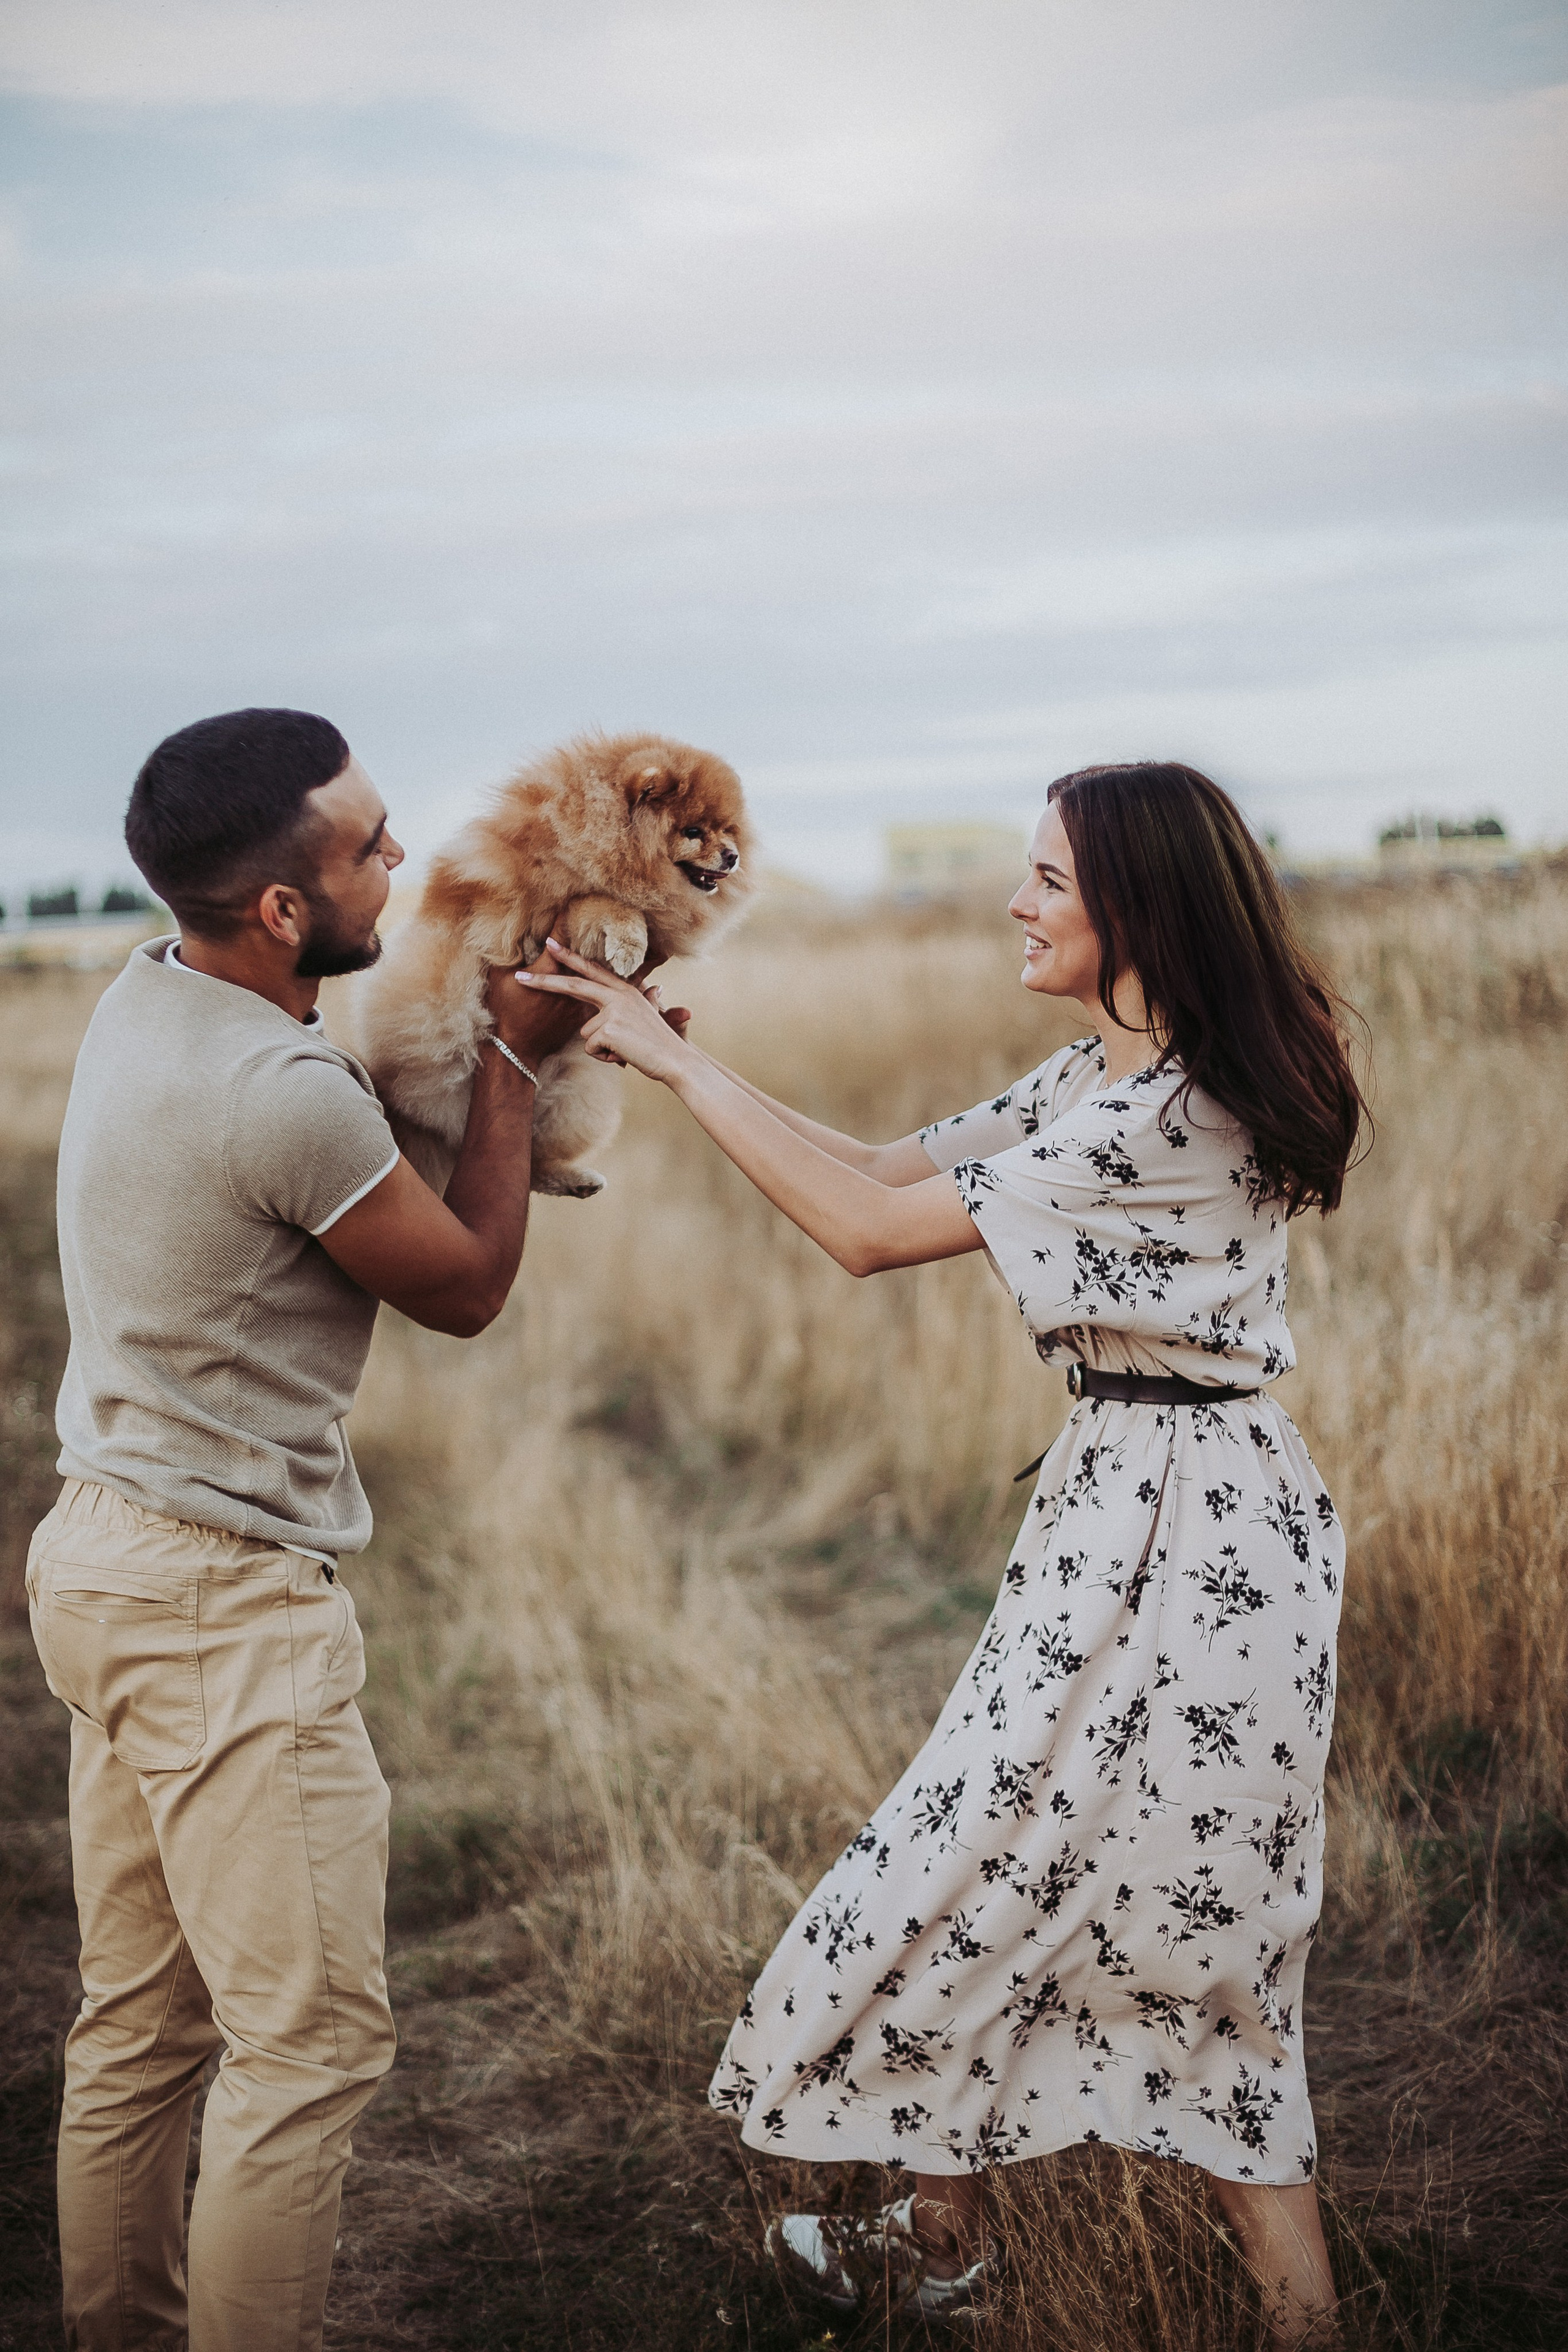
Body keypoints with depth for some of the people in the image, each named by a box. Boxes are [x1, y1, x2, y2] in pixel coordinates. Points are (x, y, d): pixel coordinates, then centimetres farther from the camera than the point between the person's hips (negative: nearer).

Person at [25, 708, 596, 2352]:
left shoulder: (146, 997, 6)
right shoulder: (286, 1095, -22)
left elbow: (360, 1143, 18)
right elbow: (468, 1287, -6)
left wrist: (543, 1033, 13)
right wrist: (513, 1061, 2)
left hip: (108, 1555, 10)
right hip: (226, 1600, -10)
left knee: (141, 2021, 17)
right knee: (311, 2039, -4)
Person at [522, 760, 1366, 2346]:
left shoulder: (1168, 1118, -22)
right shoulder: (1101, 1080, 9)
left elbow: (870, 1232, -19)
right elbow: (890, 1168, 9)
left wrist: (678, 1064, -12)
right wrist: (665, 1050, 1)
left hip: (1176, 1533, -9)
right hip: (1140, 1502, 9)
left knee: (996, 1871, 3)